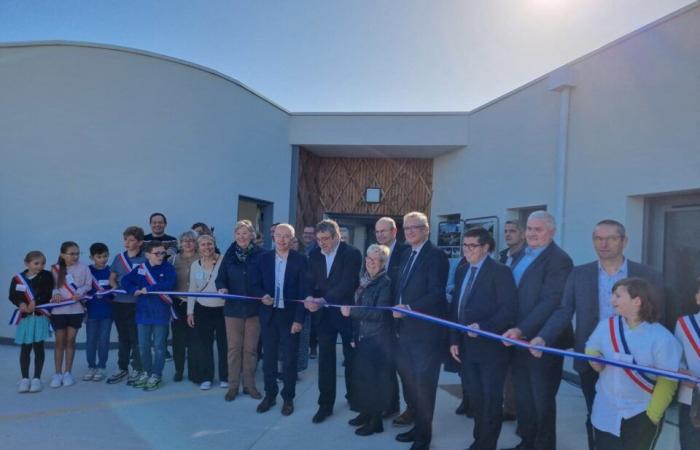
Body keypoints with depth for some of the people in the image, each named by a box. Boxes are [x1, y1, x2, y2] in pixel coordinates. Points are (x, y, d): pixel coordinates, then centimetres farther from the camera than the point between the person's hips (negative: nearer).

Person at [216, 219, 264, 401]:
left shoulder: (260, 254, -4)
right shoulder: (229, 254, 3)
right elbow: (221, 278, 2)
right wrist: (222, 288, -18)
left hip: (254, 308, -1)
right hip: (233, 308, 1)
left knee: (250, 348, 8)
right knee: (234, 348, 7)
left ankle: (249, 384, 21)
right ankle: (233, 385, 19)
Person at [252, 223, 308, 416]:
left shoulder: (300, 260, -6)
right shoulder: (264, 258, 4)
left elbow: (304, 291, -8)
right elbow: (256, 284, 9)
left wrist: (299, 319, -13)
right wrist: (263, 296, -13)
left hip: (290, 316, -3)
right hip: (268, 315, 3)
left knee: (289, 359, 6)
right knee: (268, 357, 11)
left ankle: (288, 398, 21)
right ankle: (270, 395, 27)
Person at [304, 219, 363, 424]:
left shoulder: (352, 254, -14)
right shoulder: (315, 255, 3)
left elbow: (347, 284, -23)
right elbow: (311, 282, 2)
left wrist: (323, 300, -31)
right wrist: (310, 297, -19)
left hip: (346, 313, -3)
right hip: (324, 314, 3)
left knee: (351, 357, 12)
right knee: (325, 359, 4)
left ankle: (353, 396, 33)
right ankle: (325, 404, 14)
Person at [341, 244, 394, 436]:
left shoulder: (386, 283, -15)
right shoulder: (364, 281, 7)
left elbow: (380, 314, -22)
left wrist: (351, 311, -23)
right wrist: (354, 335, 11)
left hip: (378, 340, -7)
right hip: (363, 337, 7)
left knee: (375, 377, 2)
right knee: (362, 375, 14)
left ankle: (376, 420, 14)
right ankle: (366, 412, 29)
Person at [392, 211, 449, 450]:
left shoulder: (436, 255, -12)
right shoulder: (407, 255, 15)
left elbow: (436, 293, -20)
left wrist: (409, 308, -26)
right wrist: (398, 310, 3)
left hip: (426, 330, -8)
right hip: (406, 329, 8)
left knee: (424, 383, 3)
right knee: (409, 380, 17)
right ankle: (418, 424, 34)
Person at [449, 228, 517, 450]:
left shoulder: (500, 271, -10)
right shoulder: (462, 271, 11)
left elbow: (509, 309, -16)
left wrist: (482, 327, -24)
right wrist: (454, 340, 7)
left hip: (490, 346, -6)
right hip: (467, 345, 6)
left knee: (491, 399, 5)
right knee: (475, 397, 14)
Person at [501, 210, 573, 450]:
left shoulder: (559, 259, -16)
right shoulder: (522, 256, 12)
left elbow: (551, 303, -24)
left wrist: (522, 330, -28)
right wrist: (515, 330, 5)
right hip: (518, 337, 8)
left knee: (542, 399, 8)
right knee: (523, 397, 19)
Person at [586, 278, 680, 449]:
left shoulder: (661, 337, -15)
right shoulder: (606, 325, -3)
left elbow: (667, 381, -12)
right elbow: (591, 348, 13)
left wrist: (653, 415, -15)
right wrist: (595, 360, -10)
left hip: (641, 415, -3)